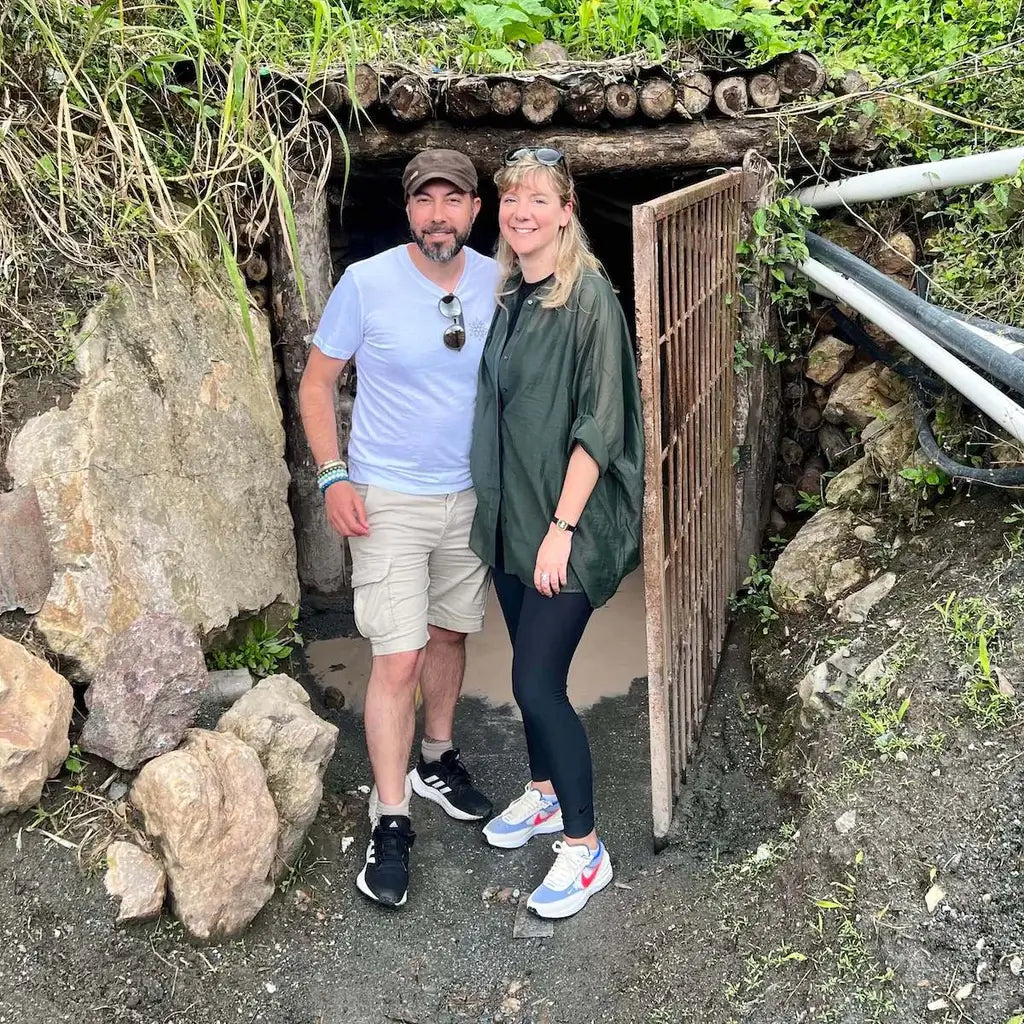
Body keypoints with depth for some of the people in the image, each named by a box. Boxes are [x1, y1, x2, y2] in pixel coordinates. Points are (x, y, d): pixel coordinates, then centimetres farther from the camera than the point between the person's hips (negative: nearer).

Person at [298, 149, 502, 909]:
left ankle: (437, 760, 40)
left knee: (449, 633, 18)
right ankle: (390, 823, 7)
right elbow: (317, 382, -3)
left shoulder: (498, 283, -3)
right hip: (389, 498, -4)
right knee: (399, 659, -7)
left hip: (472, 495, 4)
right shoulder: (366, 284, -12)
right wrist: (332, 476, -13)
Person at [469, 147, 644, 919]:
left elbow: (599, 424, -17)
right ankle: (544, 795, 39)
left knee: (537, 683, -6)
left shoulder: (590, 298, -14)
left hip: (567, 523, -7)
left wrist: (562, 525, -20)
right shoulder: (507, 295, 9)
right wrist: (495, 506, 14)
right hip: (509, 515, 7)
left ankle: (584, 849, 11)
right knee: (530, 671, 18)